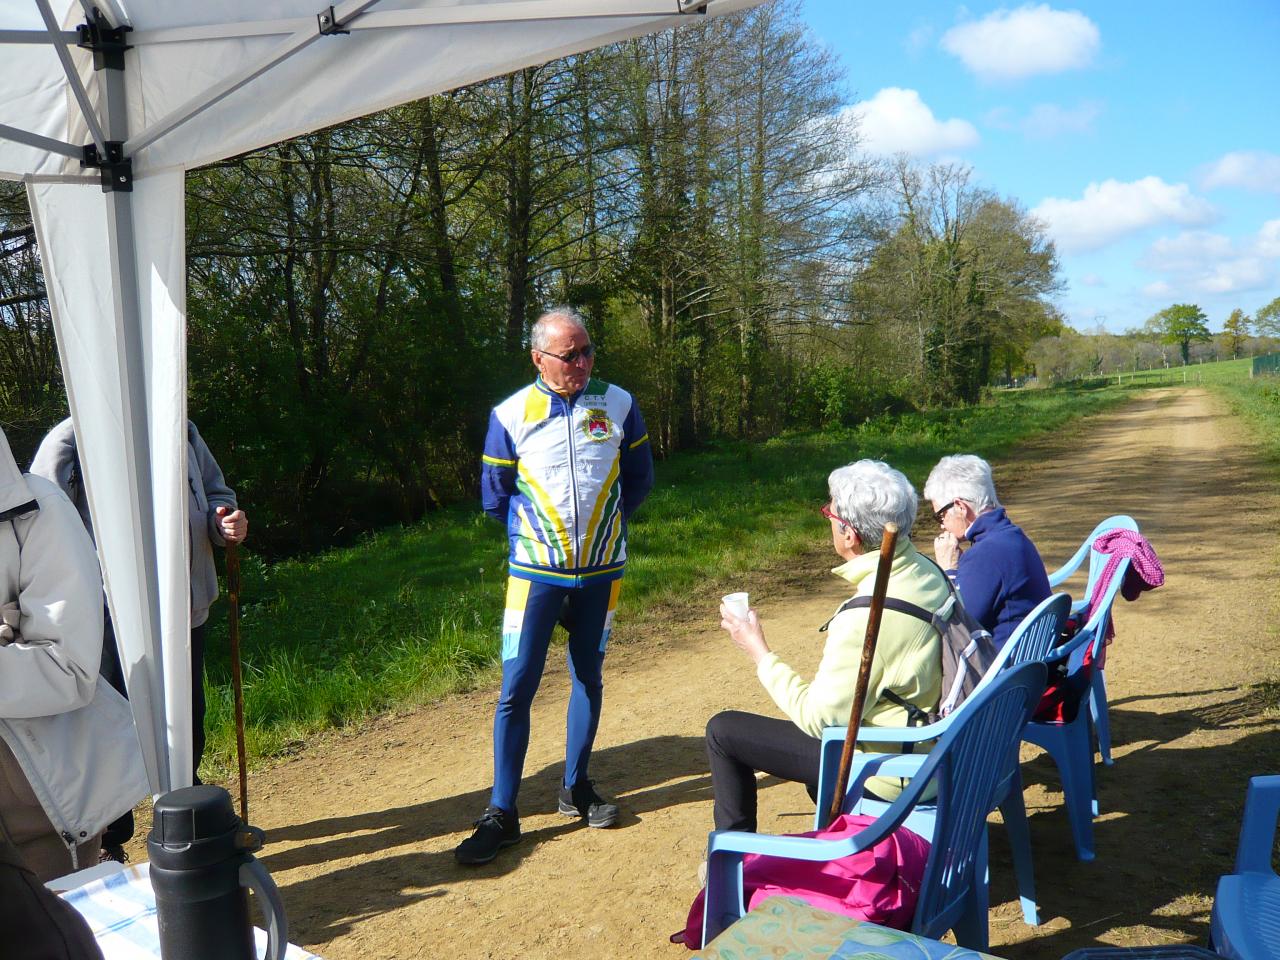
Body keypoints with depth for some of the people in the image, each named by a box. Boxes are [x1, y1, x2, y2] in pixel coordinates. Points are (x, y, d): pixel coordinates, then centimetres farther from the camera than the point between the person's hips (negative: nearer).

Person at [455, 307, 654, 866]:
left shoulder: (618, 404, -1)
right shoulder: (511, 415, -6)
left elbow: (639, 478, 10)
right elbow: (494, 495, 5)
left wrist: (605, 525, 8)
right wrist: (533, 533, 7)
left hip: (602, 570, 3)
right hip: (536, 572, -2)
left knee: (589, 678, 13)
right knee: (516, 688, -4)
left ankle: (576, 789, 29)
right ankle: (501, 813, 6)